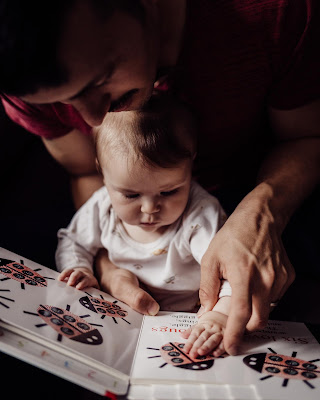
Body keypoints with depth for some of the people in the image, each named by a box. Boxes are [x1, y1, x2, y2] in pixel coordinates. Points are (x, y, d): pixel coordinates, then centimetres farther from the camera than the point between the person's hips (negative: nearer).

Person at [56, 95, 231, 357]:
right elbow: (74, 242, 6)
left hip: (189, 320, -3)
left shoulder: (201, 215, -25)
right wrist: (81, 270, -14)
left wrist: (223, 313, -51)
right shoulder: (102, 207, -11)